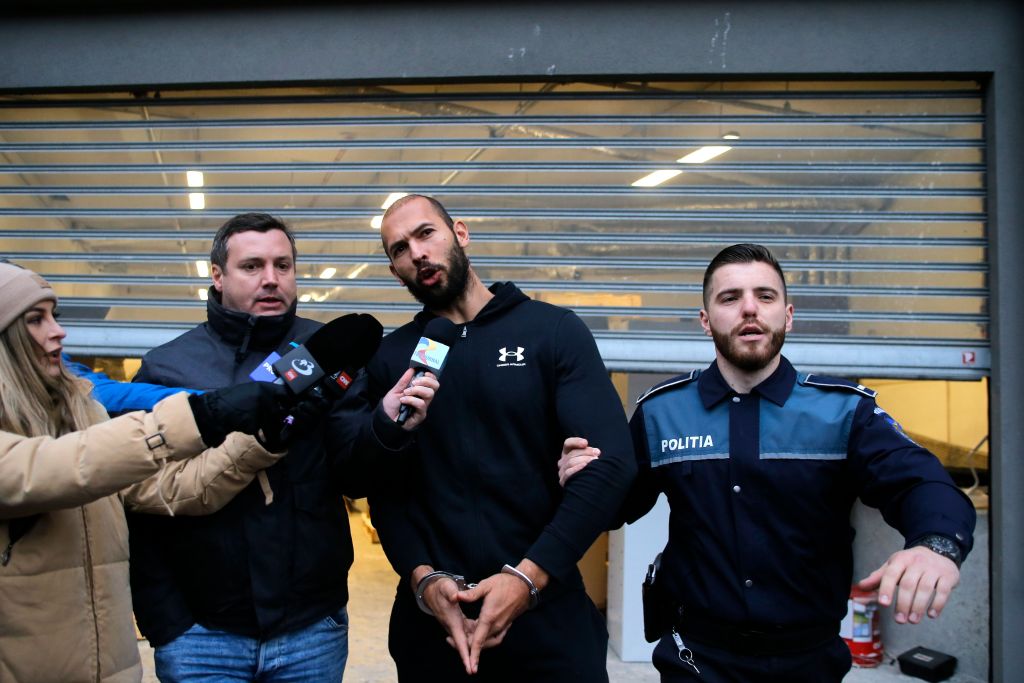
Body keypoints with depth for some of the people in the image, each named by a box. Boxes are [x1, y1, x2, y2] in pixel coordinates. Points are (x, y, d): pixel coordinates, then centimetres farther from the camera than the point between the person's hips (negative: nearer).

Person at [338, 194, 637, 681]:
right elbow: (384, 489, 2)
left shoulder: (554, 331, -3)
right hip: (432, 617, 2)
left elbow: (610, 463, -10)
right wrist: (422, 578, -14)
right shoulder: (388, 360, 6)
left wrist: (527, 576, -16)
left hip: (547, 609, -2)